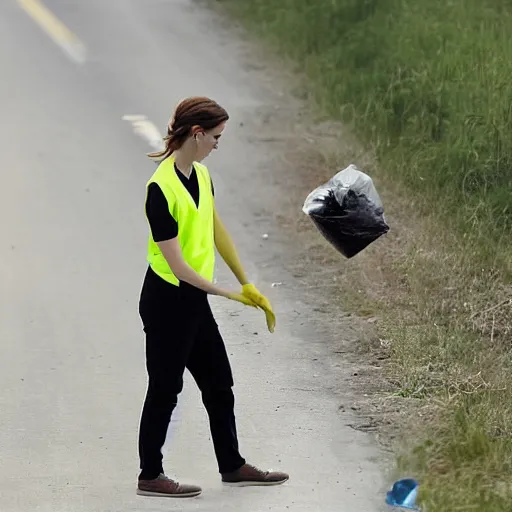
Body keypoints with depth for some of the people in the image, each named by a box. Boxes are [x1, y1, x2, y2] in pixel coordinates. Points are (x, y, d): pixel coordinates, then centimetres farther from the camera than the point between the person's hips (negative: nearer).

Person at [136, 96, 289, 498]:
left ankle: (232, 466, 29)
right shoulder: (161, 189, -24)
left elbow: (217, 231, 13)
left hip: (195, 299, 9)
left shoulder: (202, 175, 4)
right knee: (165, 389, 3)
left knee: (219, 383, 16)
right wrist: (226, 293, -17)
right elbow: (175, 263, -23)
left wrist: (248, 286, 12)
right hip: (166, 302, -9)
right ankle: (150, 476, 16)